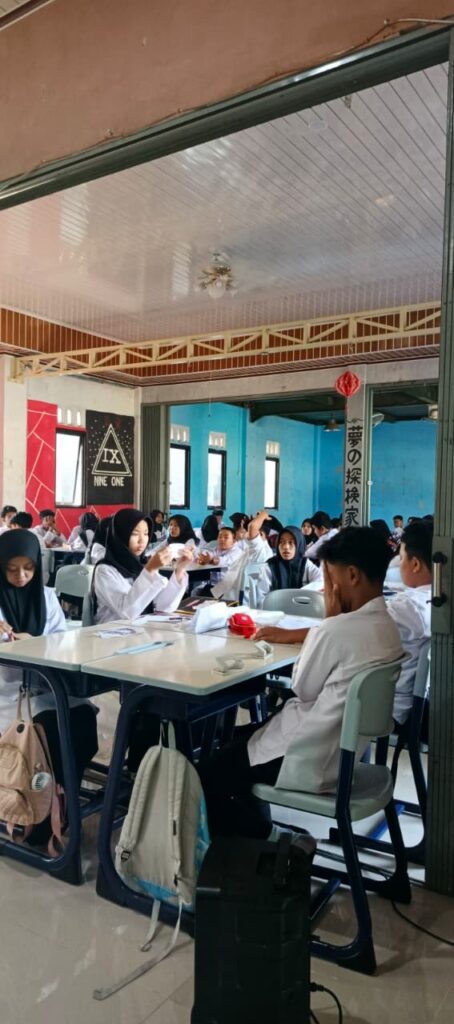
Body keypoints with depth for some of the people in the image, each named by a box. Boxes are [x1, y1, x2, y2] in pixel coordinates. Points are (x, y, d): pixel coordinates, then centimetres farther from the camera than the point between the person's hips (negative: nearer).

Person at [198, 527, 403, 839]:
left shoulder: (338, 630, -27)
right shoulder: (388, 628, 1)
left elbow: (302, 689, -11)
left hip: (313, 760, -9)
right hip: (347, 749, 9)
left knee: (208, 775, 4)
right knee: (239, 738, 25)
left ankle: (260, 840, 20)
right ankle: (259, 833, 30)